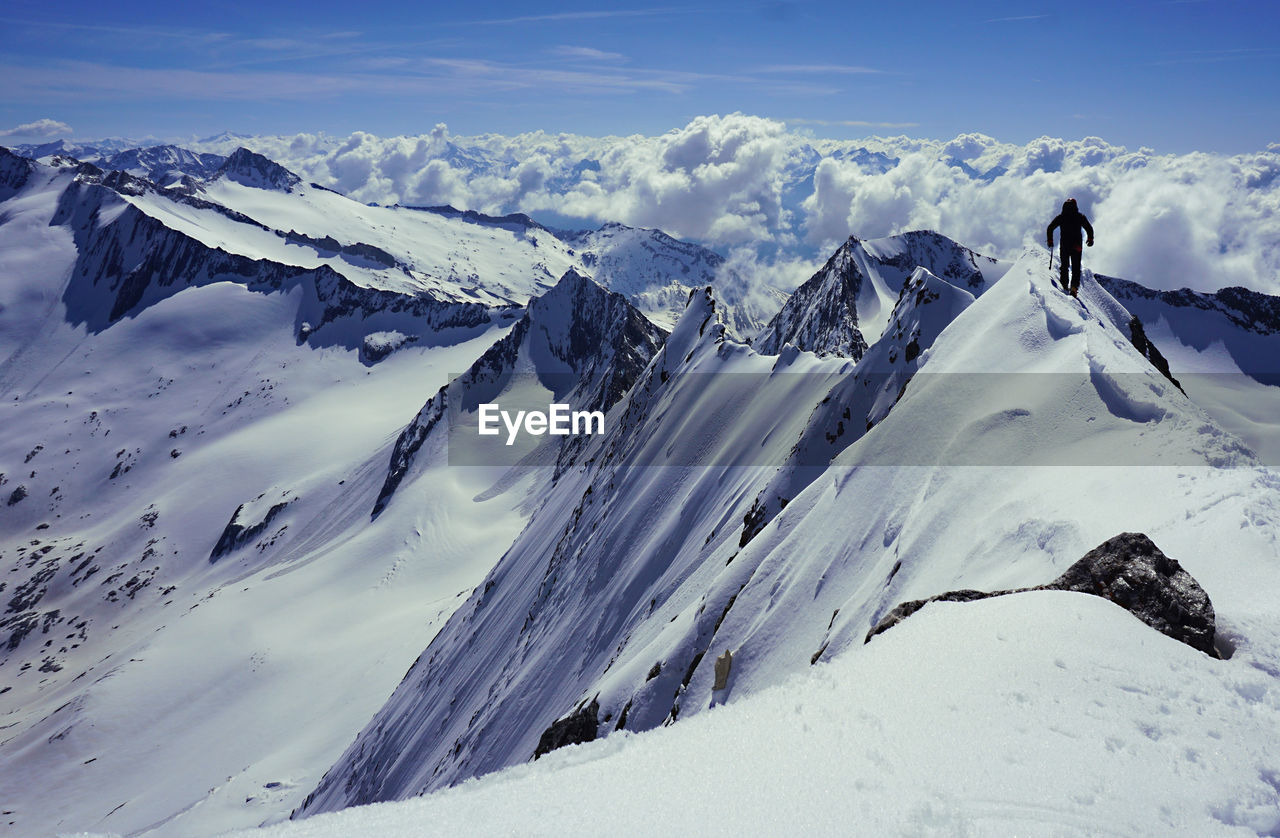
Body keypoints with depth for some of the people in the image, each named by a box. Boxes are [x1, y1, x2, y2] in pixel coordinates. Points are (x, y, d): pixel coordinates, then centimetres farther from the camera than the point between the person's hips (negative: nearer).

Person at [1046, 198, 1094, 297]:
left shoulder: (1061, 217, 6)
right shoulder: (1080, 216, 4)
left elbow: (1050, 228, 2)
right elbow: (1089, 228, 3)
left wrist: (1050, 241, 11)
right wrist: (1090, 239, 18)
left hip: (1064, 245, 1)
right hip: (1077, 246, -1)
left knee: (1064, 265, 14)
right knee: (1076, 267, 2)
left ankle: (1064, 284, 4)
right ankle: (1074, 286, -13)